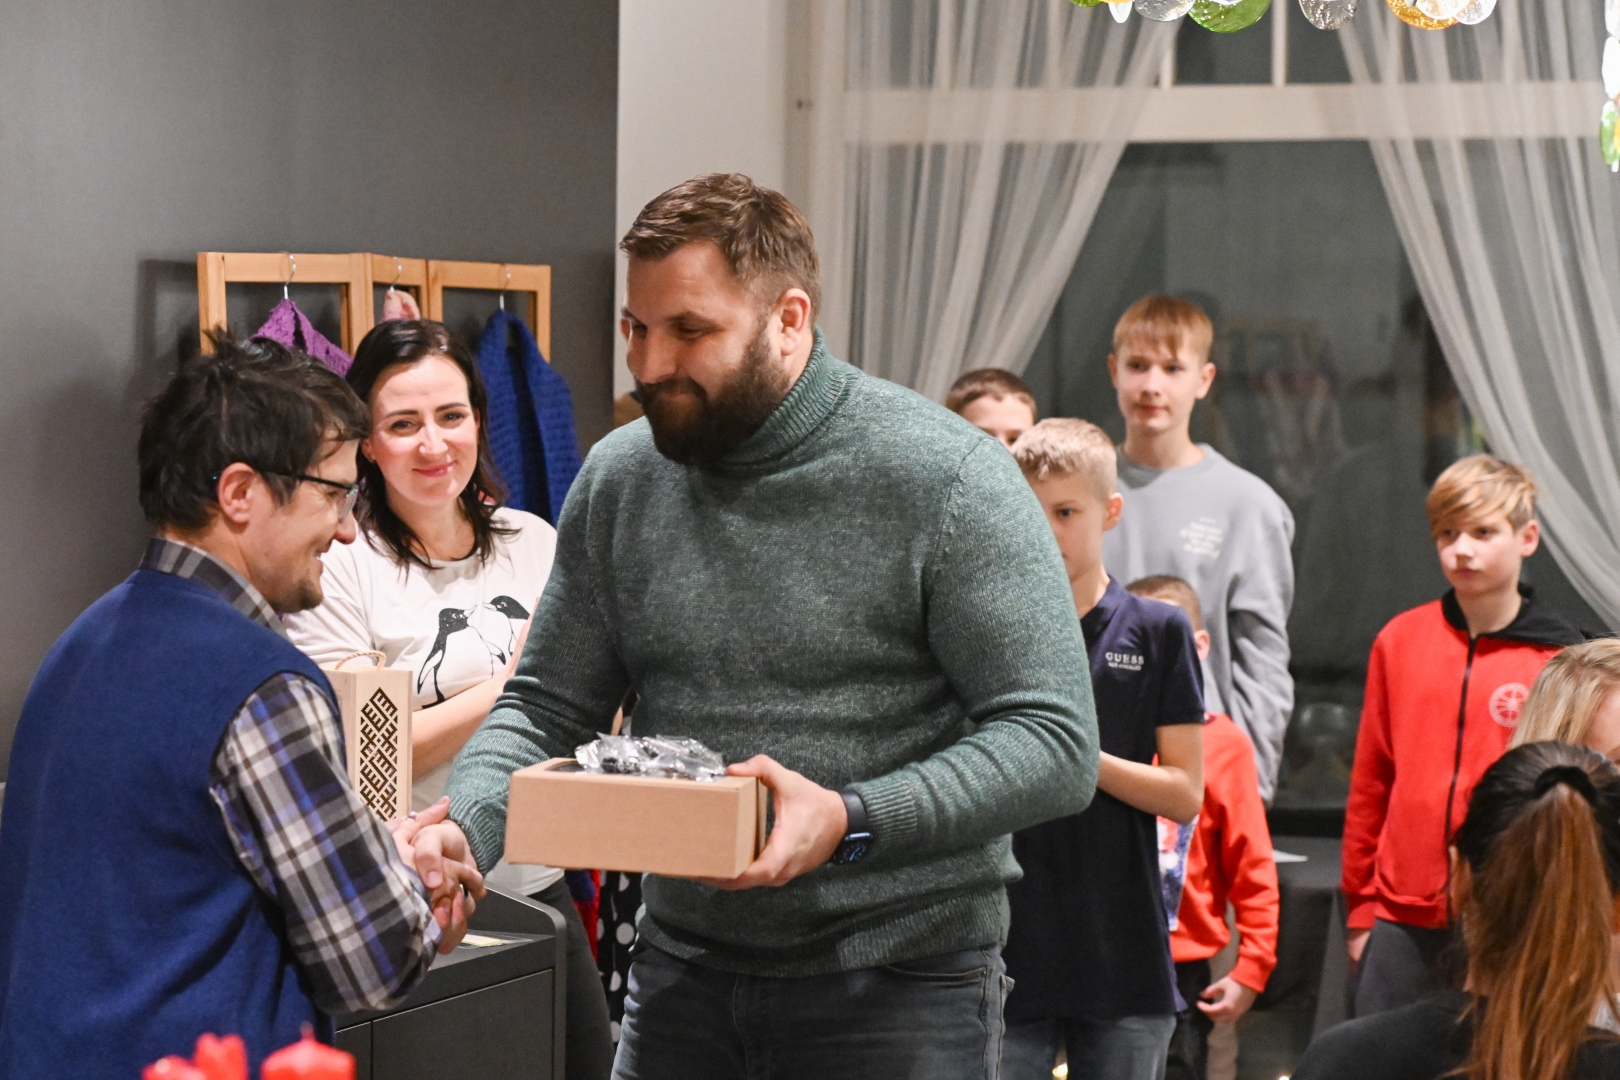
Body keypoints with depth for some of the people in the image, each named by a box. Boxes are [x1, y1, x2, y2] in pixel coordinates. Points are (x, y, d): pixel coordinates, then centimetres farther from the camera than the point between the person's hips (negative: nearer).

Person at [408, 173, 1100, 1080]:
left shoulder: (944, 478, -12)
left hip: (899, 983, -4)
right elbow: (548, 708, 9)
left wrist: (851, 820, -27)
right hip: (684, 964, 5)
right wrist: (462, 829, -11)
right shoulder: (619, 479, 4)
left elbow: (1057, 742, -15)